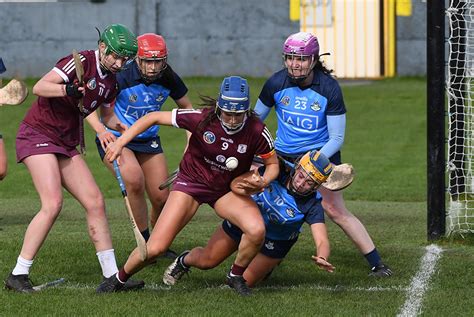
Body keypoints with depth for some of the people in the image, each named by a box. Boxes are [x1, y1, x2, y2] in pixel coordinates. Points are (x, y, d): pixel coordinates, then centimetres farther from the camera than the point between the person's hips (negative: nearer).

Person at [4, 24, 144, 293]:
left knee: (95, 202, 0)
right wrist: (69, 90, -42)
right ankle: (18, 275, -14)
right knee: (53, 203, -20)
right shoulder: (82, 62, -15)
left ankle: (112, 275, 5)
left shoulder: (111, 81, 10)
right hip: (38, 134, -8)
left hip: (66, 144, 8)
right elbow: (40, 87, -25)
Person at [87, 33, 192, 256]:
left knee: (162, 198, 0)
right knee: (134, 180, -31)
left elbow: (187, 108, 6)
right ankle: (145, 243, -17)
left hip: (148, 141, 5)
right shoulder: (121, 77, -23)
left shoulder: (168, 80, -10)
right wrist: (102, 130, -44)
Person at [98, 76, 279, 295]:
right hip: (191, 182, -1)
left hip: (227, 189, 1)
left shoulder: (256, 131, -20)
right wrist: (120, 143, -21)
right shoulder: (202, 119, -24)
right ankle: (119, 278, 18)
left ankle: (236, 277, 2)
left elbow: (272, 164, -2)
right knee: (155, 248, -12)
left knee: (257, 230, -27)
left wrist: (263, 182, -24)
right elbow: (154, 118, -15)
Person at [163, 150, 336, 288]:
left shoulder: (312, 205, -30)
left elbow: (322, 241, -39)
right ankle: (184, 261, 45)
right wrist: (245, 189, -46)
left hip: (273, 243, -1)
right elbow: (236, 183, -22)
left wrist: (322, 258, -62)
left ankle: (269, 263, 34)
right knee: (207, 261, 8)